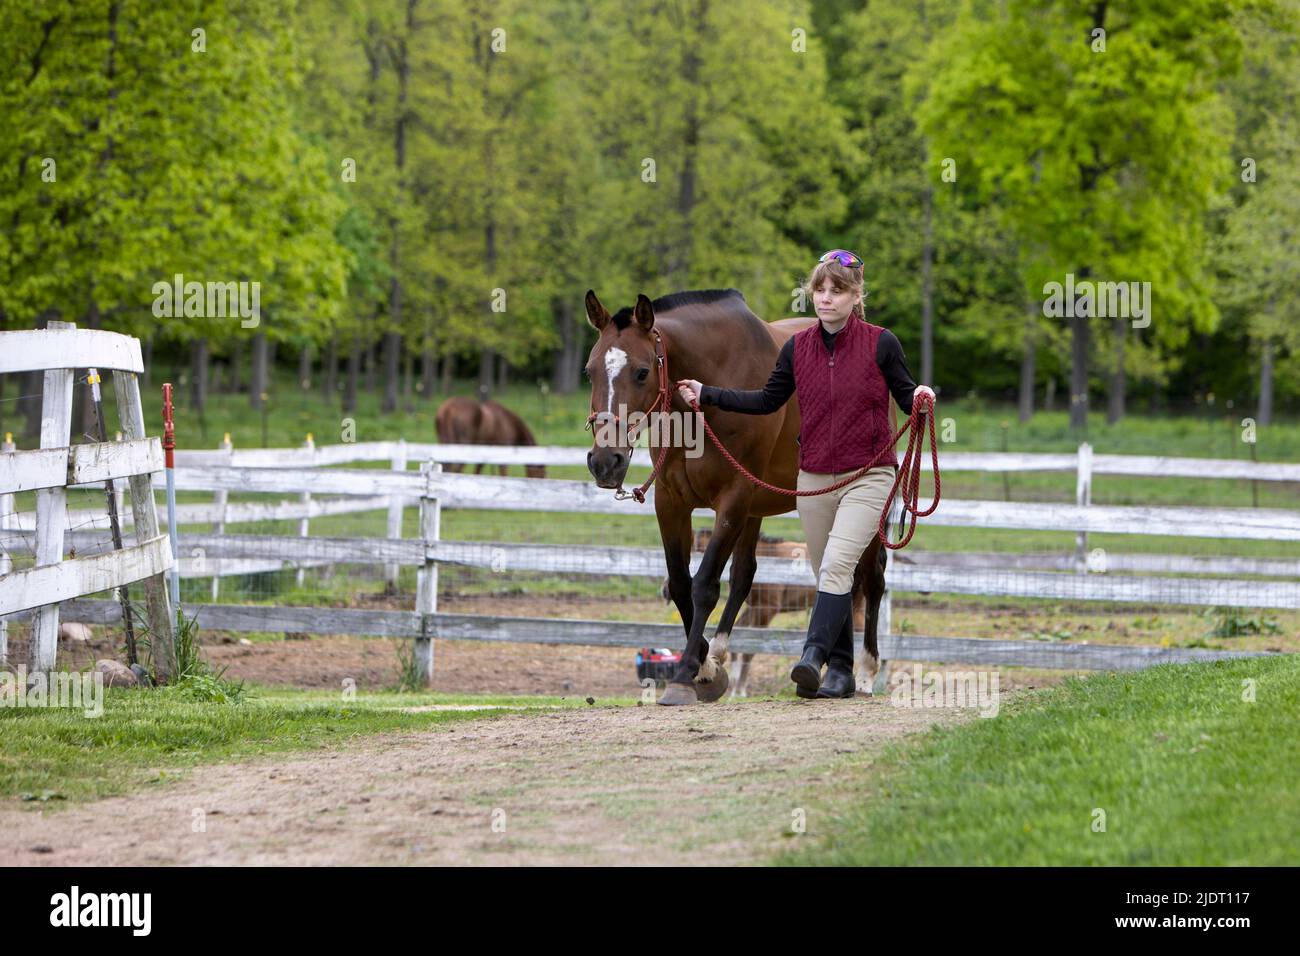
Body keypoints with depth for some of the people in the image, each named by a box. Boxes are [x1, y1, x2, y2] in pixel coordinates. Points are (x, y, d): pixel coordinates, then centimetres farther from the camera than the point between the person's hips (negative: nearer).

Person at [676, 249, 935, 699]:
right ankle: (840, 671, 14)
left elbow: (905, 395, 3)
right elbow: (768, 400, 16)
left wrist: (920, 398, -21)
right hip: (813, 477, 5)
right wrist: (706, 395, 12)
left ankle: (813, 657, -32)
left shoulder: (881, 343, -6)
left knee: (836, 565, -21)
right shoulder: (797, 347, 5)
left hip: (868, 476, -5)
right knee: (828, 576, 8)